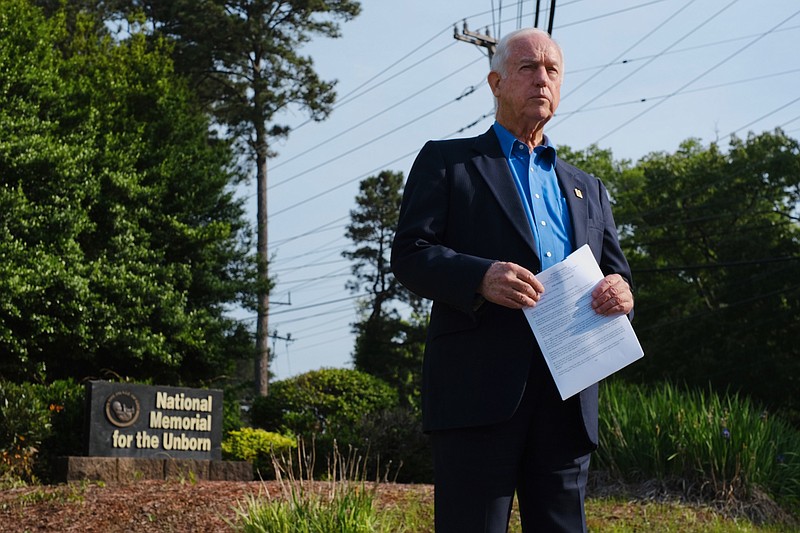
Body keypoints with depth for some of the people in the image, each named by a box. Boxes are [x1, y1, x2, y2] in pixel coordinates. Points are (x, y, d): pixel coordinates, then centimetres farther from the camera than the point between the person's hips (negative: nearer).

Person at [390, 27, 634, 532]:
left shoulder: (587, 189, 26)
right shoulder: (446, 161, 11)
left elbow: (617, 272, 22)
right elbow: (409, 253, 1)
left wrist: (620, 292, -4)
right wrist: (481, 278, -19)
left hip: (568, 397, 5)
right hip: (479, 386, -4)